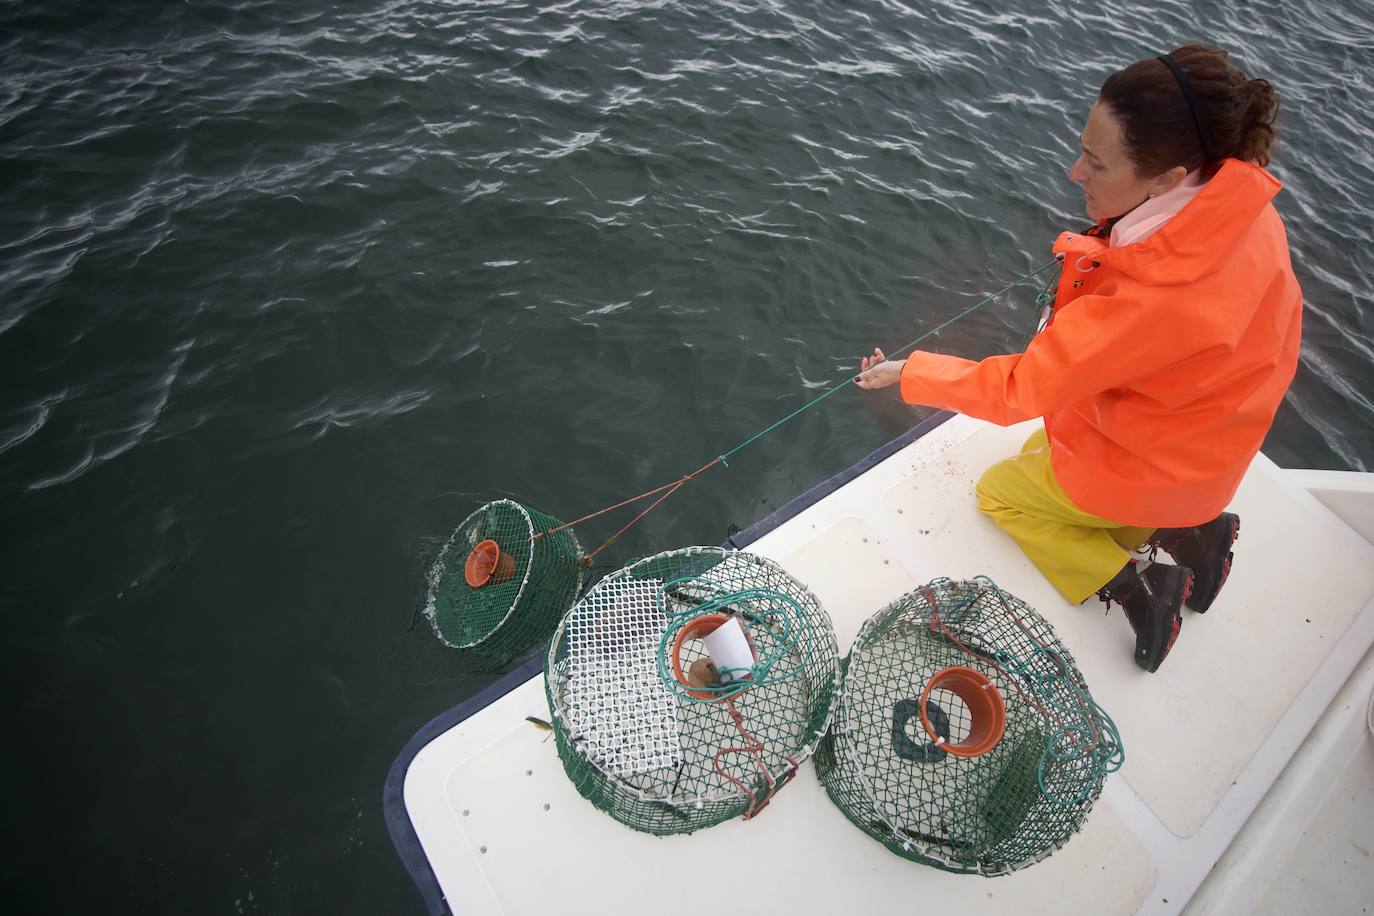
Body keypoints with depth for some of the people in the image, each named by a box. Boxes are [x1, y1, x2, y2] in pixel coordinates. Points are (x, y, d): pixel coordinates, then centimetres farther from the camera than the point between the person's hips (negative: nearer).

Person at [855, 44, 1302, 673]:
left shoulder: (1159, 295, -42)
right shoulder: (1236, 195, -17)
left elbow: (1019, 388, -30)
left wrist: (907, 373, -20)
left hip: (1149, 468, -8)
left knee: (998, 491, 15)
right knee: (1040, 452, 30)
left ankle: (1131, 583, 5)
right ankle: (1188, 531, 18)